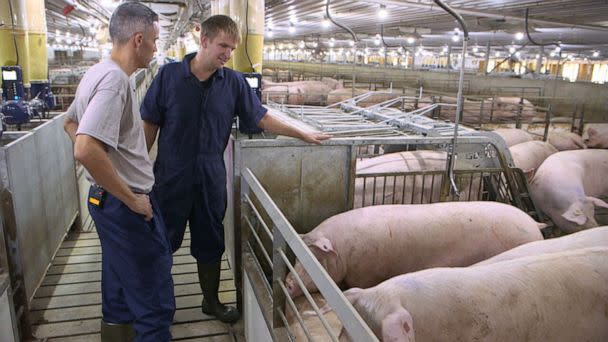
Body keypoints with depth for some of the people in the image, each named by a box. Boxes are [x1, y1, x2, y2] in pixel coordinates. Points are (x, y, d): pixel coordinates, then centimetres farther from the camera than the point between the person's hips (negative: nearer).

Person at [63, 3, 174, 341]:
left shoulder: (98, 73, 9)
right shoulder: (115, 79, -21)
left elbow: (70, 122, 24)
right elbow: (85, 150, -32)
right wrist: (132, 199, -21)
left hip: (110, 199, 10)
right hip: (124, 204, -10)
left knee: (121, 283, 26)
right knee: (155, 300, 0)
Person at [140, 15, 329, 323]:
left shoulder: (234, 83, 0)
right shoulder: (169, 75, -7)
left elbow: (262, 119, 5)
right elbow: (150, 125, -3)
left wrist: (304, 135, 3)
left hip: (211, 180, 2)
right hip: (170, 178, -2)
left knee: (210, 244, 15)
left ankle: (211, 301, 36)